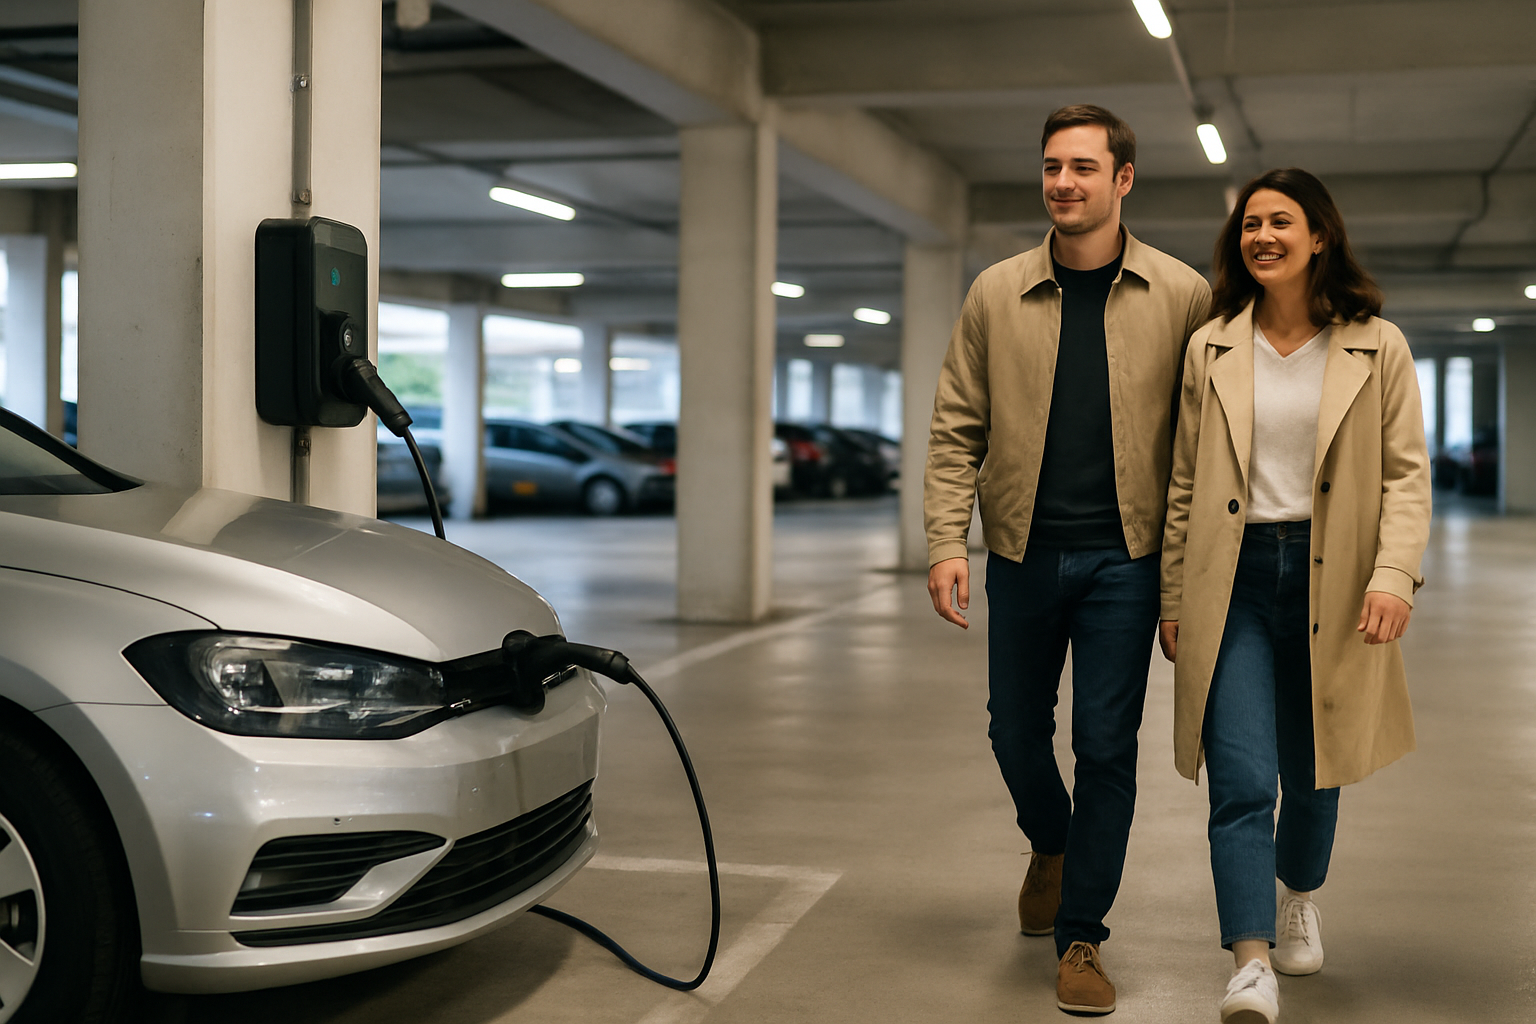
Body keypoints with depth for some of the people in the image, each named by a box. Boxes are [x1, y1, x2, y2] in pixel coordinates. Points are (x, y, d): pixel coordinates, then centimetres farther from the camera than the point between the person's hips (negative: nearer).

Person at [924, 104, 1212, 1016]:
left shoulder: (1182, 297, -2)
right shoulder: (996, 293, 2)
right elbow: (956, 429, 3)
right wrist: (948, 542, -7)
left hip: (1123, 556, -2)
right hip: (1022, 554, 2)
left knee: (1107, 747, 0)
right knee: (1017, 734, 13)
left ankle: (1081, 936, 14)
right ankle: (1051, 846, 45)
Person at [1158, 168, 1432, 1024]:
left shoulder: (1377, 347, 1)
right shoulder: (1210, 349, 6)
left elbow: (1406, 474, -1)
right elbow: (1185, 484, 9)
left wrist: (1394, 575, -15)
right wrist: (1173, 600, 8)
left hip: (1330, 580, 0)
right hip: (1235, 578, 0)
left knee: (1312, 773, 14)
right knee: (1242, 780, -11)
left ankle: (1300, 896, 42)